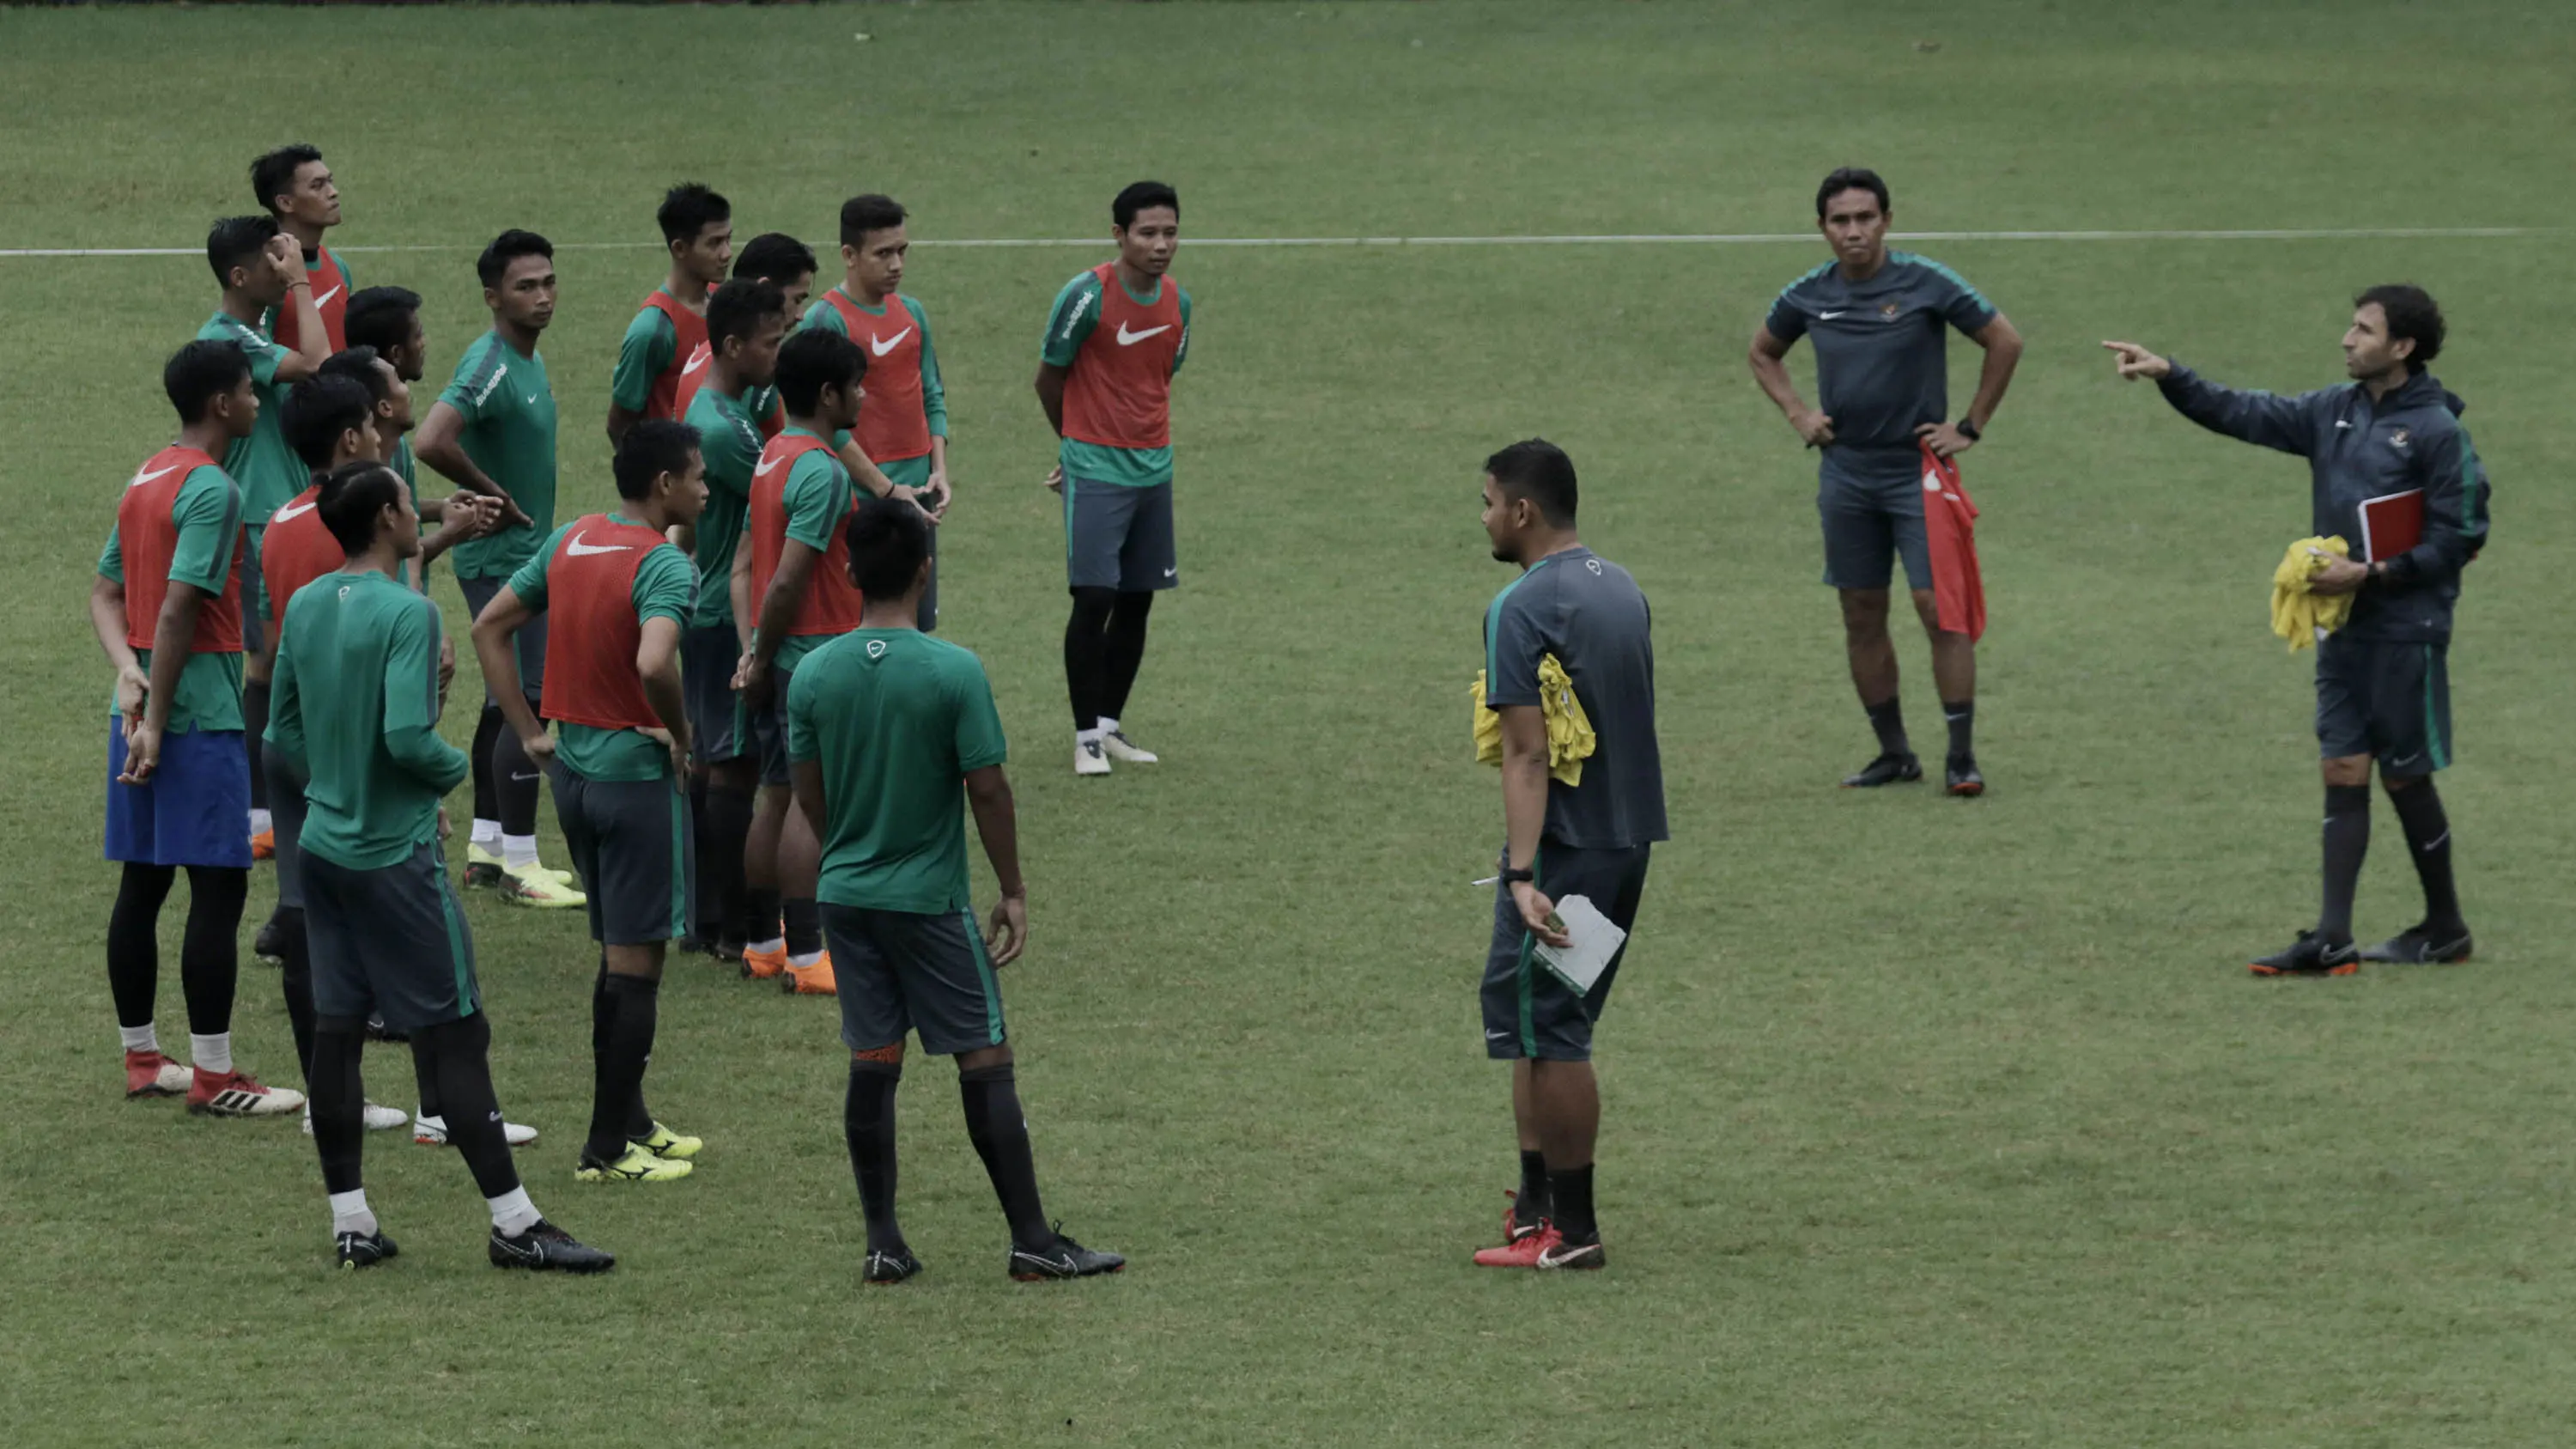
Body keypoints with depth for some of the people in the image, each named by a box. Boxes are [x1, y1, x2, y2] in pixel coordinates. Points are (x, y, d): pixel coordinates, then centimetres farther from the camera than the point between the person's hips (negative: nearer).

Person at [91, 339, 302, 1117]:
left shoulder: (145, 479, 13)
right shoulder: (212, 490, -15)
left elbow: (106, 591, 12)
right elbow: (179, 610, -21)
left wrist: (129, 669, -2)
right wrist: (158, 718, -19)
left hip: (139, 712, 9)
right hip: (200, 716, -9)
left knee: (141, 886, 13)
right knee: (218, 891, -5)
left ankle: (142, 1058, 20)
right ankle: (213, 1076, -3)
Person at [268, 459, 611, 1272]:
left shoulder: (304, 608, 7)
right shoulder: (405, 613, -17)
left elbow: (285, 731, 13)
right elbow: (407, 737, -24)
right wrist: (456, 768, -5)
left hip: (325, 847, 7)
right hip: (396, 857, -7)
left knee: (335, 1030, 8)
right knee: (454, 1036, -3)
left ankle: (350, 1222, 11)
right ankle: (513, 1225, 1)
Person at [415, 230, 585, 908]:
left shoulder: (529, 362, 11)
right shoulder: (490, 367, -20)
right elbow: (433, 441, -33)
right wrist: (496, 496, -21)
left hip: (525, 555, 10)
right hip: (501, 559, -10)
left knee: (506, 699, 15)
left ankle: (486, 845, 24)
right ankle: (517, 863, -6)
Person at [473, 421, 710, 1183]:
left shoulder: (570, 542, 7)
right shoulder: (664, 564, -17)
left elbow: (489, 627, 12)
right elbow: (653, 664, -34)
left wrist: (529, 732, 11)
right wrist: (679, 734, -16)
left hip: (573, 771, 8)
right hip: (637, 777, -8)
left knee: (618, 953, 19)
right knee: (636, 962, 1)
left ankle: (630, 1121, 27)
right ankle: (608, 1147, 3)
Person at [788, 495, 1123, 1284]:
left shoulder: (814, 673, -3)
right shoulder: (954, 671, -15)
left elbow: (808, 794, 6)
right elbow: (988, 788, -11)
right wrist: (1013, 891, -1)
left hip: (846, 894, 4)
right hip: (930, 898, -4)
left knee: (872, 1067, 9)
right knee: (986, 1063, 3)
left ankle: (883, 1243, 10)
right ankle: (1032, 1241, 5)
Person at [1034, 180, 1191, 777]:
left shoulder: (1178, 302, 5)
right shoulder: (1087, 295, -13)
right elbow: (1049, 378, -2)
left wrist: (1139, 438, 11)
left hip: (1154, 469, 6)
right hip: (1095, 474, -6)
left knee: (1136, 602, 8)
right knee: (1094, 598, -9)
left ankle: (1110, 726, 19)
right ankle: (1087, 737, -1)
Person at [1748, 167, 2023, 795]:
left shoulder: (1927, 284, -9)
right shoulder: (1808, 296, 2)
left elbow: (2005, 342, -1)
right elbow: (1763, 353, 22)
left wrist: (1970, 428, -3)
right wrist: (1798, 414, 8)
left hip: (1918, 470, -4)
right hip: (1846, 474, 4)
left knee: (1941, 610, -10)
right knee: (1863, 619, 7)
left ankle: (1961, 756, -5)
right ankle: (1894, 753, 17)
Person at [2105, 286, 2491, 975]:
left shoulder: (2437, 431, -12)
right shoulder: (2334, 412, 8)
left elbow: (2459, 537, -13)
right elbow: (2244, 413, 9)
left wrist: (2373, 574, -18)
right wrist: (2168, 375, -2)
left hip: (2405, 630, -6)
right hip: (2344, 627, 6)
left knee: (2405, 777, 3)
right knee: (2343, 771, 3)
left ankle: (2445, 926, 18)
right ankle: (2333, 938, 2)